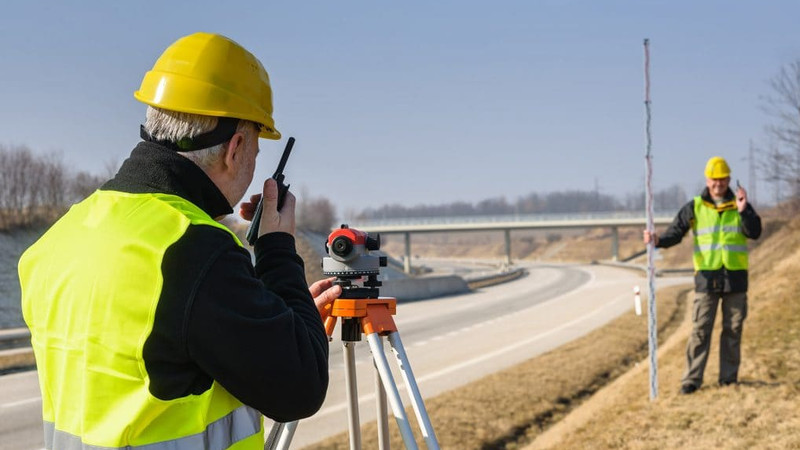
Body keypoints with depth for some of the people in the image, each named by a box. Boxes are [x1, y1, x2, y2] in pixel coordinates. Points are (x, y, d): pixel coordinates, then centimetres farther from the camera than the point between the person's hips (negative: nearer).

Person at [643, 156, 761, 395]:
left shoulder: (740, 205, 6)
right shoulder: (694, 208, 4)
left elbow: (754, 232, -6)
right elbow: (676, 232, 0)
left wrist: (743, 211, -21)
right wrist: (658, 240, -19)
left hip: (736, 277, 1)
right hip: (707, 277, -1)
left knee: (733, 329, 7)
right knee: (700, 330, -3)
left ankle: (729, 377, 16)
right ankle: (692, 379, -1)